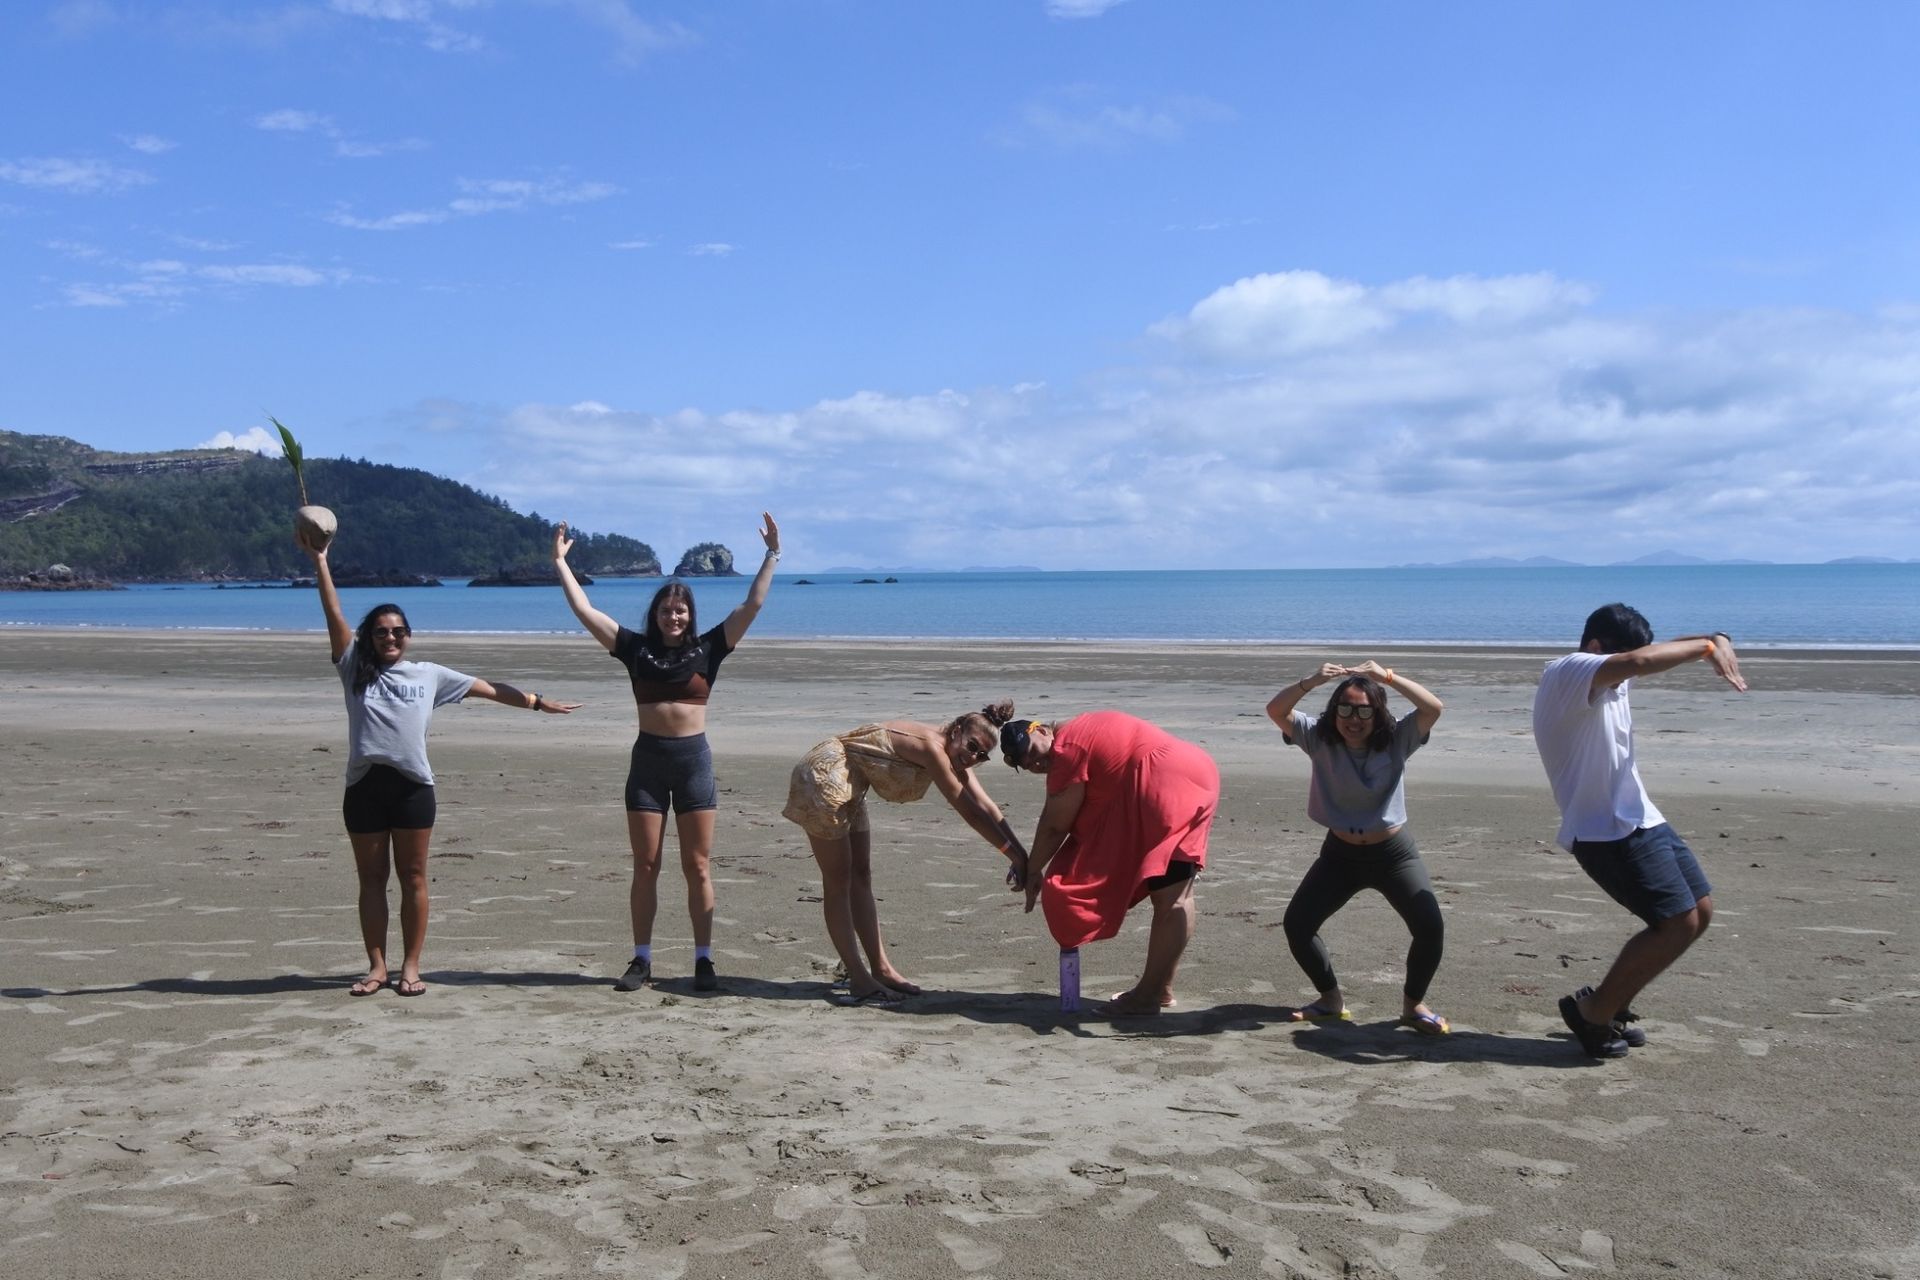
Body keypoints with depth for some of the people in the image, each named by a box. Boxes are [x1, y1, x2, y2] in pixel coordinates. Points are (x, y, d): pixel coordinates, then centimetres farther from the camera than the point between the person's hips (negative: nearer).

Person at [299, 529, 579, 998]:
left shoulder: (429, 675, 9)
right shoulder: (356, 671, 7)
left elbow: (487, 688, 13)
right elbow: (335, 617, 0)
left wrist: (537, 703, 13)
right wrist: (319, 562, -7)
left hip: (412, 785, 0)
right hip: (364, 784, 0)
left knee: (412, 878, 4)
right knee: (371, 879, 7)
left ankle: (410, 967, 12)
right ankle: (377, 966, 16)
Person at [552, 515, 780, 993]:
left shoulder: (707, 649, 3)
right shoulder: (637, 648, 4)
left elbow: (751, 606, -1)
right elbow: (584, 610, 3)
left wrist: (772, 555, -3)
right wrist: (560, 562, 3)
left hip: (693, 758, -1)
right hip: (648, 759, 1)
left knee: (698, 867, 3)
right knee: (645, 866, 5)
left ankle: (704, 961, 9)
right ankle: (641, 961, 12)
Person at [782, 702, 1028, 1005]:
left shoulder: (951, 755, 2)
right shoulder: (931, 745, -26)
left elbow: (987, 807, 3)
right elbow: (969, 812, -26)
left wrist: (1022, 854, -3)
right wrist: (1016, 857, -22)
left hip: (847, 786, 10)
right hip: (824, 775, -10)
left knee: (860, 877, 12)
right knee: (838, 880, -5)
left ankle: (880, 969, 18)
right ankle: (859, 980, -1)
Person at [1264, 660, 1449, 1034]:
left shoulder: (1396, 740, -13)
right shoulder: (1319, 739, -11)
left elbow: (1433, 708, -29)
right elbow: (1276, 711, -24)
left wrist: (1387, 677, -39)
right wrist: (1311, 681, -41)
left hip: (1393, 852, -1)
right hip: (1340, 853, 2)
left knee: (1430, 927, -15)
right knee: (1296, 923, -5)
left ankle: (1413, 1003, 11)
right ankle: (1331, 998, 17)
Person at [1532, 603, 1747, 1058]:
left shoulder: (1610, 678, 13)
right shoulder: (1566, 673, -17)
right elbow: (1640, 661, -33)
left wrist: (1717, 640, -4)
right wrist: (1705, 646, -21)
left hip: (1642, 820, 10)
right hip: (1605, 831, -10)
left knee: (1700, 912, 13)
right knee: (1677, 923, -12)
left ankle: (1612, 1005, 23)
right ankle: (1593, 1011, 5)